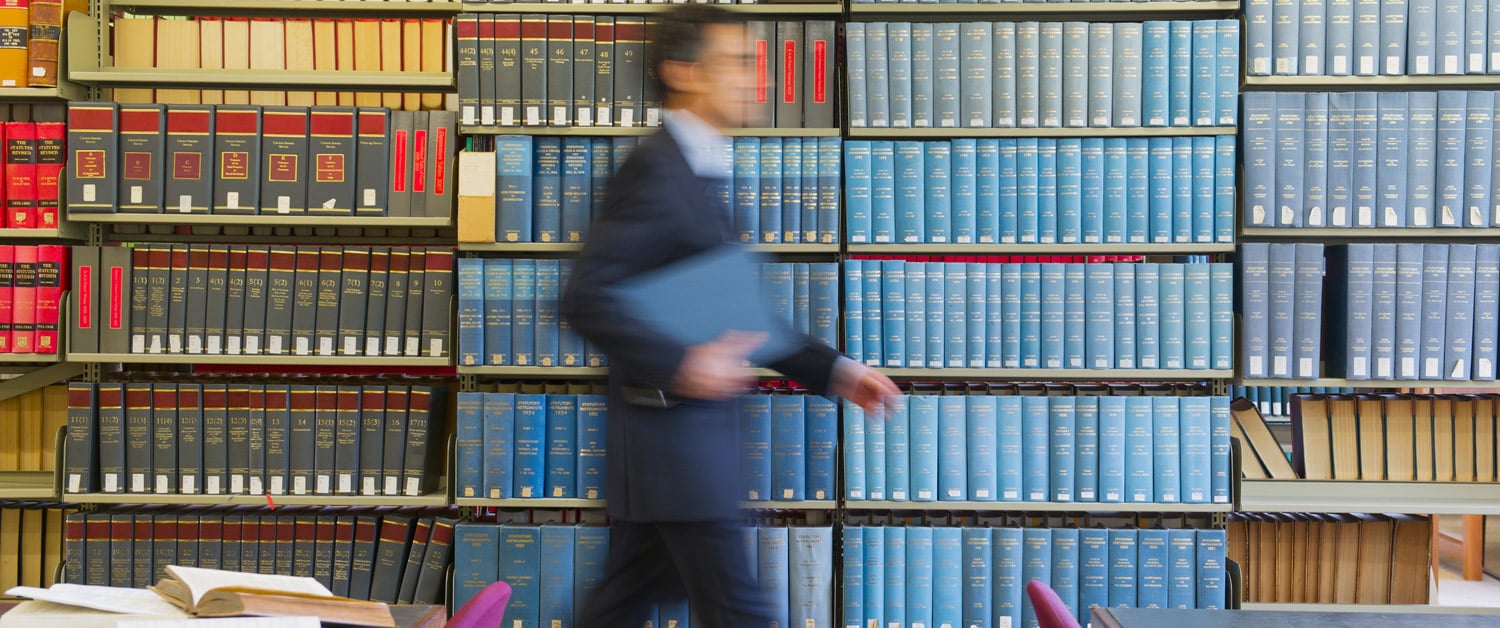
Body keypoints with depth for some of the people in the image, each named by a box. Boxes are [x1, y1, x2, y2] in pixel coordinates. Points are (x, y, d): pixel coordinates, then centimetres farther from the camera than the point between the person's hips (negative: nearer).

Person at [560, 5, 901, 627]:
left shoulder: (698, 176, 16)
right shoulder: (654, 169, -14)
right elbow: (586, 298, -22)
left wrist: (833, 370, 13)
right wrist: (678, 364, -30)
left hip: (691, 431, 10)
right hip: (673, 433, -10)